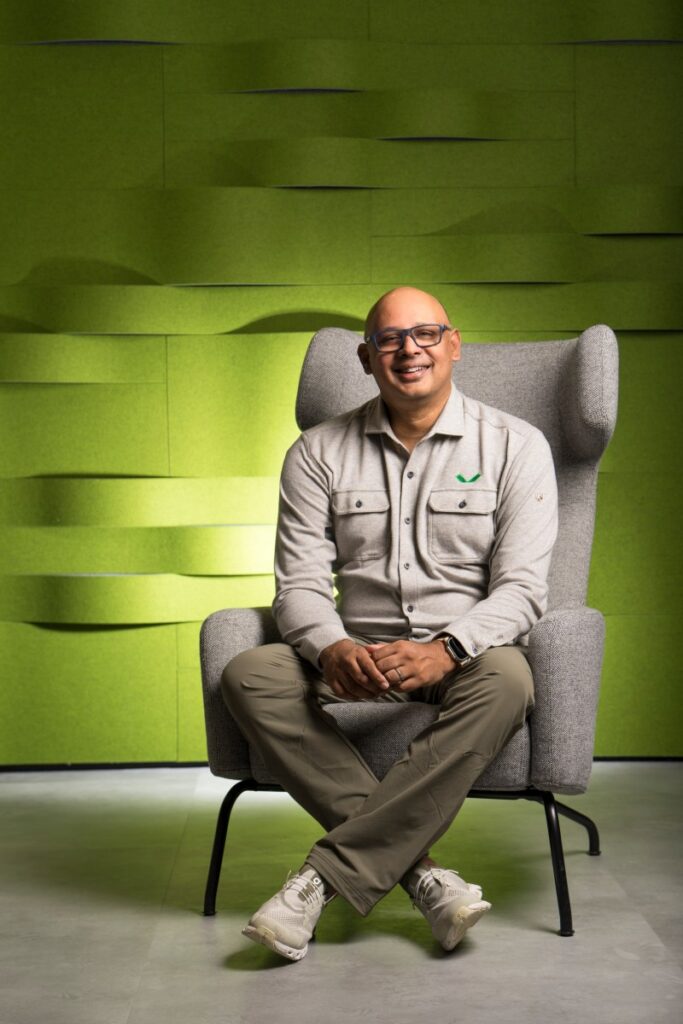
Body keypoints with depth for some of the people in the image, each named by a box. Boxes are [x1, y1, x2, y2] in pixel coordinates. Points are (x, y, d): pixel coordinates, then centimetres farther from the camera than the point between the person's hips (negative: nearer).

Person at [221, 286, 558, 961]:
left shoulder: (514, 447, 1)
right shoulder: (318, 453, 7)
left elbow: (521, 588, -7)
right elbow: (300, 583, 0)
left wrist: (444, 650, -28)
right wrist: (334, 650, -24)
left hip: (463, 654, -2)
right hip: (356, 657, 2)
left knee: (505, 678, -36)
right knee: (250, 676, -26)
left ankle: (327, 875, -34)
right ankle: (418, 872, -30)